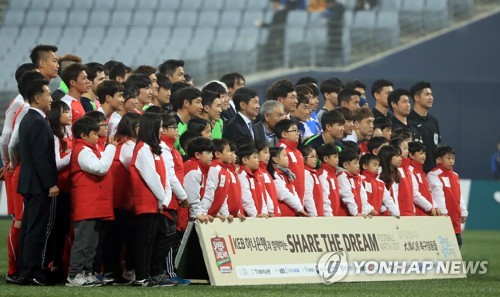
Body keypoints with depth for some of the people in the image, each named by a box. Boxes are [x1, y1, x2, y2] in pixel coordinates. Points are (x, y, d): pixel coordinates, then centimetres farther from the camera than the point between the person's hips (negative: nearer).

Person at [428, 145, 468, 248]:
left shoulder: (455, 176, 19)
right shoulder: (434, 175, -8)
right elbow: (438, 195, -16)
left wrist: (463, 212, 16)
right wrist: (443, 211, -22)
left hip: (455, 218, 8)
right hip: (443, 219, -8)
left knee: (458, 243, 11)